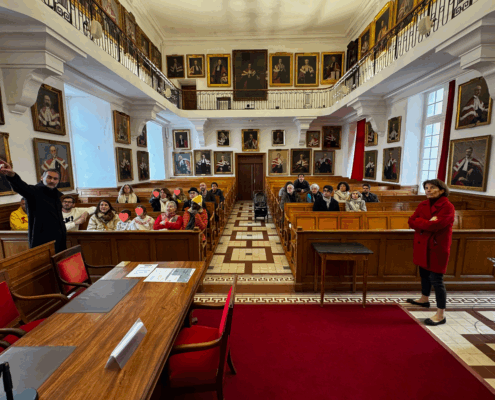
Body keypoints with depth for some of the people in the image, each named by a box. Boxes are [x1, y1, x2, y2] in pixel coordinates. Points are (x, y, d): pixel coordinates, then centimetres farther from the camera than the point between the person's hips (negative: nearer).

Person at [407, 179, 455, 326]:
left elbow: (435, 225, -25)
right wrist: (427, 222, -17)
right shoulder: (422, 205, 6)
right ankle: (424, 299, 42)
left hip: (437, 247, -7)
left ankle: (441, 315, 9)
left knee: (436, 280, -3)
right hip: (422, 246, 7)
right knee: (424, 273, 21)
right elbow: (411, 222, -2)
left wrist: (420, 222, -10)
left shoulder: (447, 207, -14)